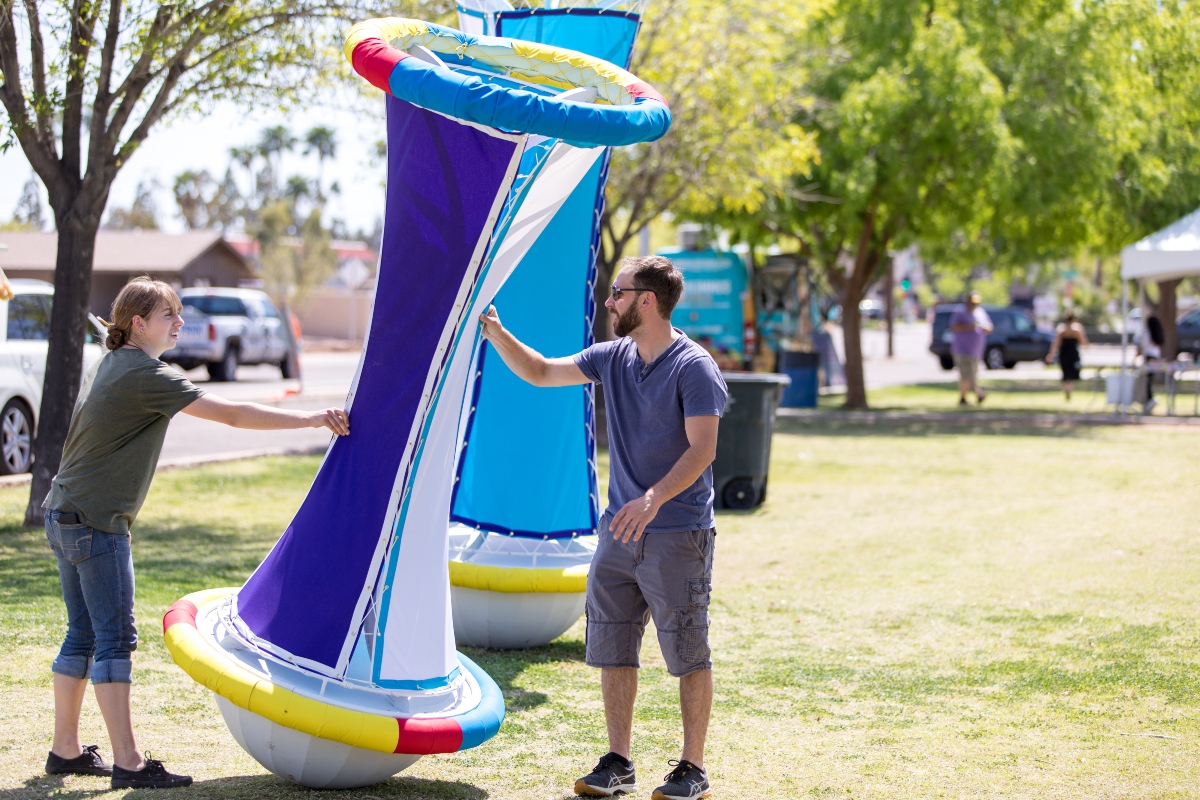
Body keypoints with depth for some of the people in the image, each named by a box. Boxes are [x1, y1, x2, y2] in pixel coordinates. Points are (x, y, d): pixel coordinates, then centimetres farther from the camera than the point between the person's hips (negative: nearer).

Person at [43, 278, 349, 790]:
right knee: (116, 638, -9)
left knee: (83, 635, 14)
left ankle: (66, 750, 19)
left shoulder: (108, 365, 14)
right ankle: (128, 763, -9)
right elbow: (232, 415, -20)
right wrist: (314, 418, -18)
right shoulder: (143, 375, -16)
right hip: (94, 522, -10)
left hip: (66, 513, 10)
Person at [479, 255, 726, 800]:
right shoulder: (613, 358, 9)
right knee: (612, 650, 8)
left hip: (678, 535, -7)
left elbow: (702, 450, -18)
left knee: (688, 654, 0)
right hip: (619, 530, 7)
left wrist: (653, 499, -30)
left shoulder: (693, 367, -11)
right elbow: (541, 373, 20)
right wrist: (495, 332, 7)